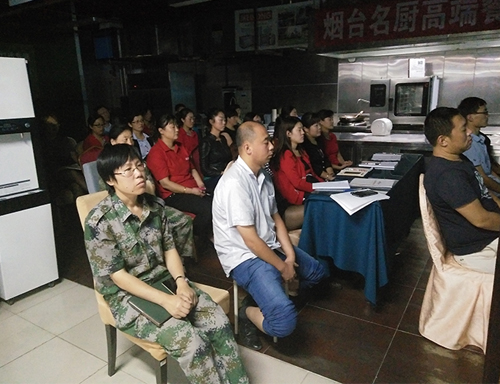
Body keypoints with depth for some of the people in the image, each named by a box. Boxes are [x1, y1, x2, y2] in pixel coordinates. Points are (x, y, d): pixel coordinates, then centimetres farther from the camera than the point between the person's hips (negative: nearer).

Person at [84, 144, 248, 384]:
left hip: (165, 281, 5)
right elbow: (118, 276, -17)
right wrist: (165, 300, -24)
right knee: (189, 339, -25)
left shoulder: (155, 205, 1)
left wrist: (181, 282, -13)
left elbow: (169, 249, 6)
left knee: (218, 321, -14)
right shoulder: (99, 221, -16)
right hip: (128, 296, -5)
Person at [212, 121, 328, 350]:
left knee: (317, 272, 23)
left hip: (270, 247, 10)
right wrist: (282, 266, -14)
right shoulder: (235, 183, -25)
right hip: (245, 257, -10)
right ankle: (248, 312, 5)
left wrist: (290, 254, -2)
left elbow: (275, 217, 9)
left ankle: (272, 296, 23)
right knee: (285, 321, -25)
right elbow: (250, 239, -24)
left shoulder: (262, 176, 5)